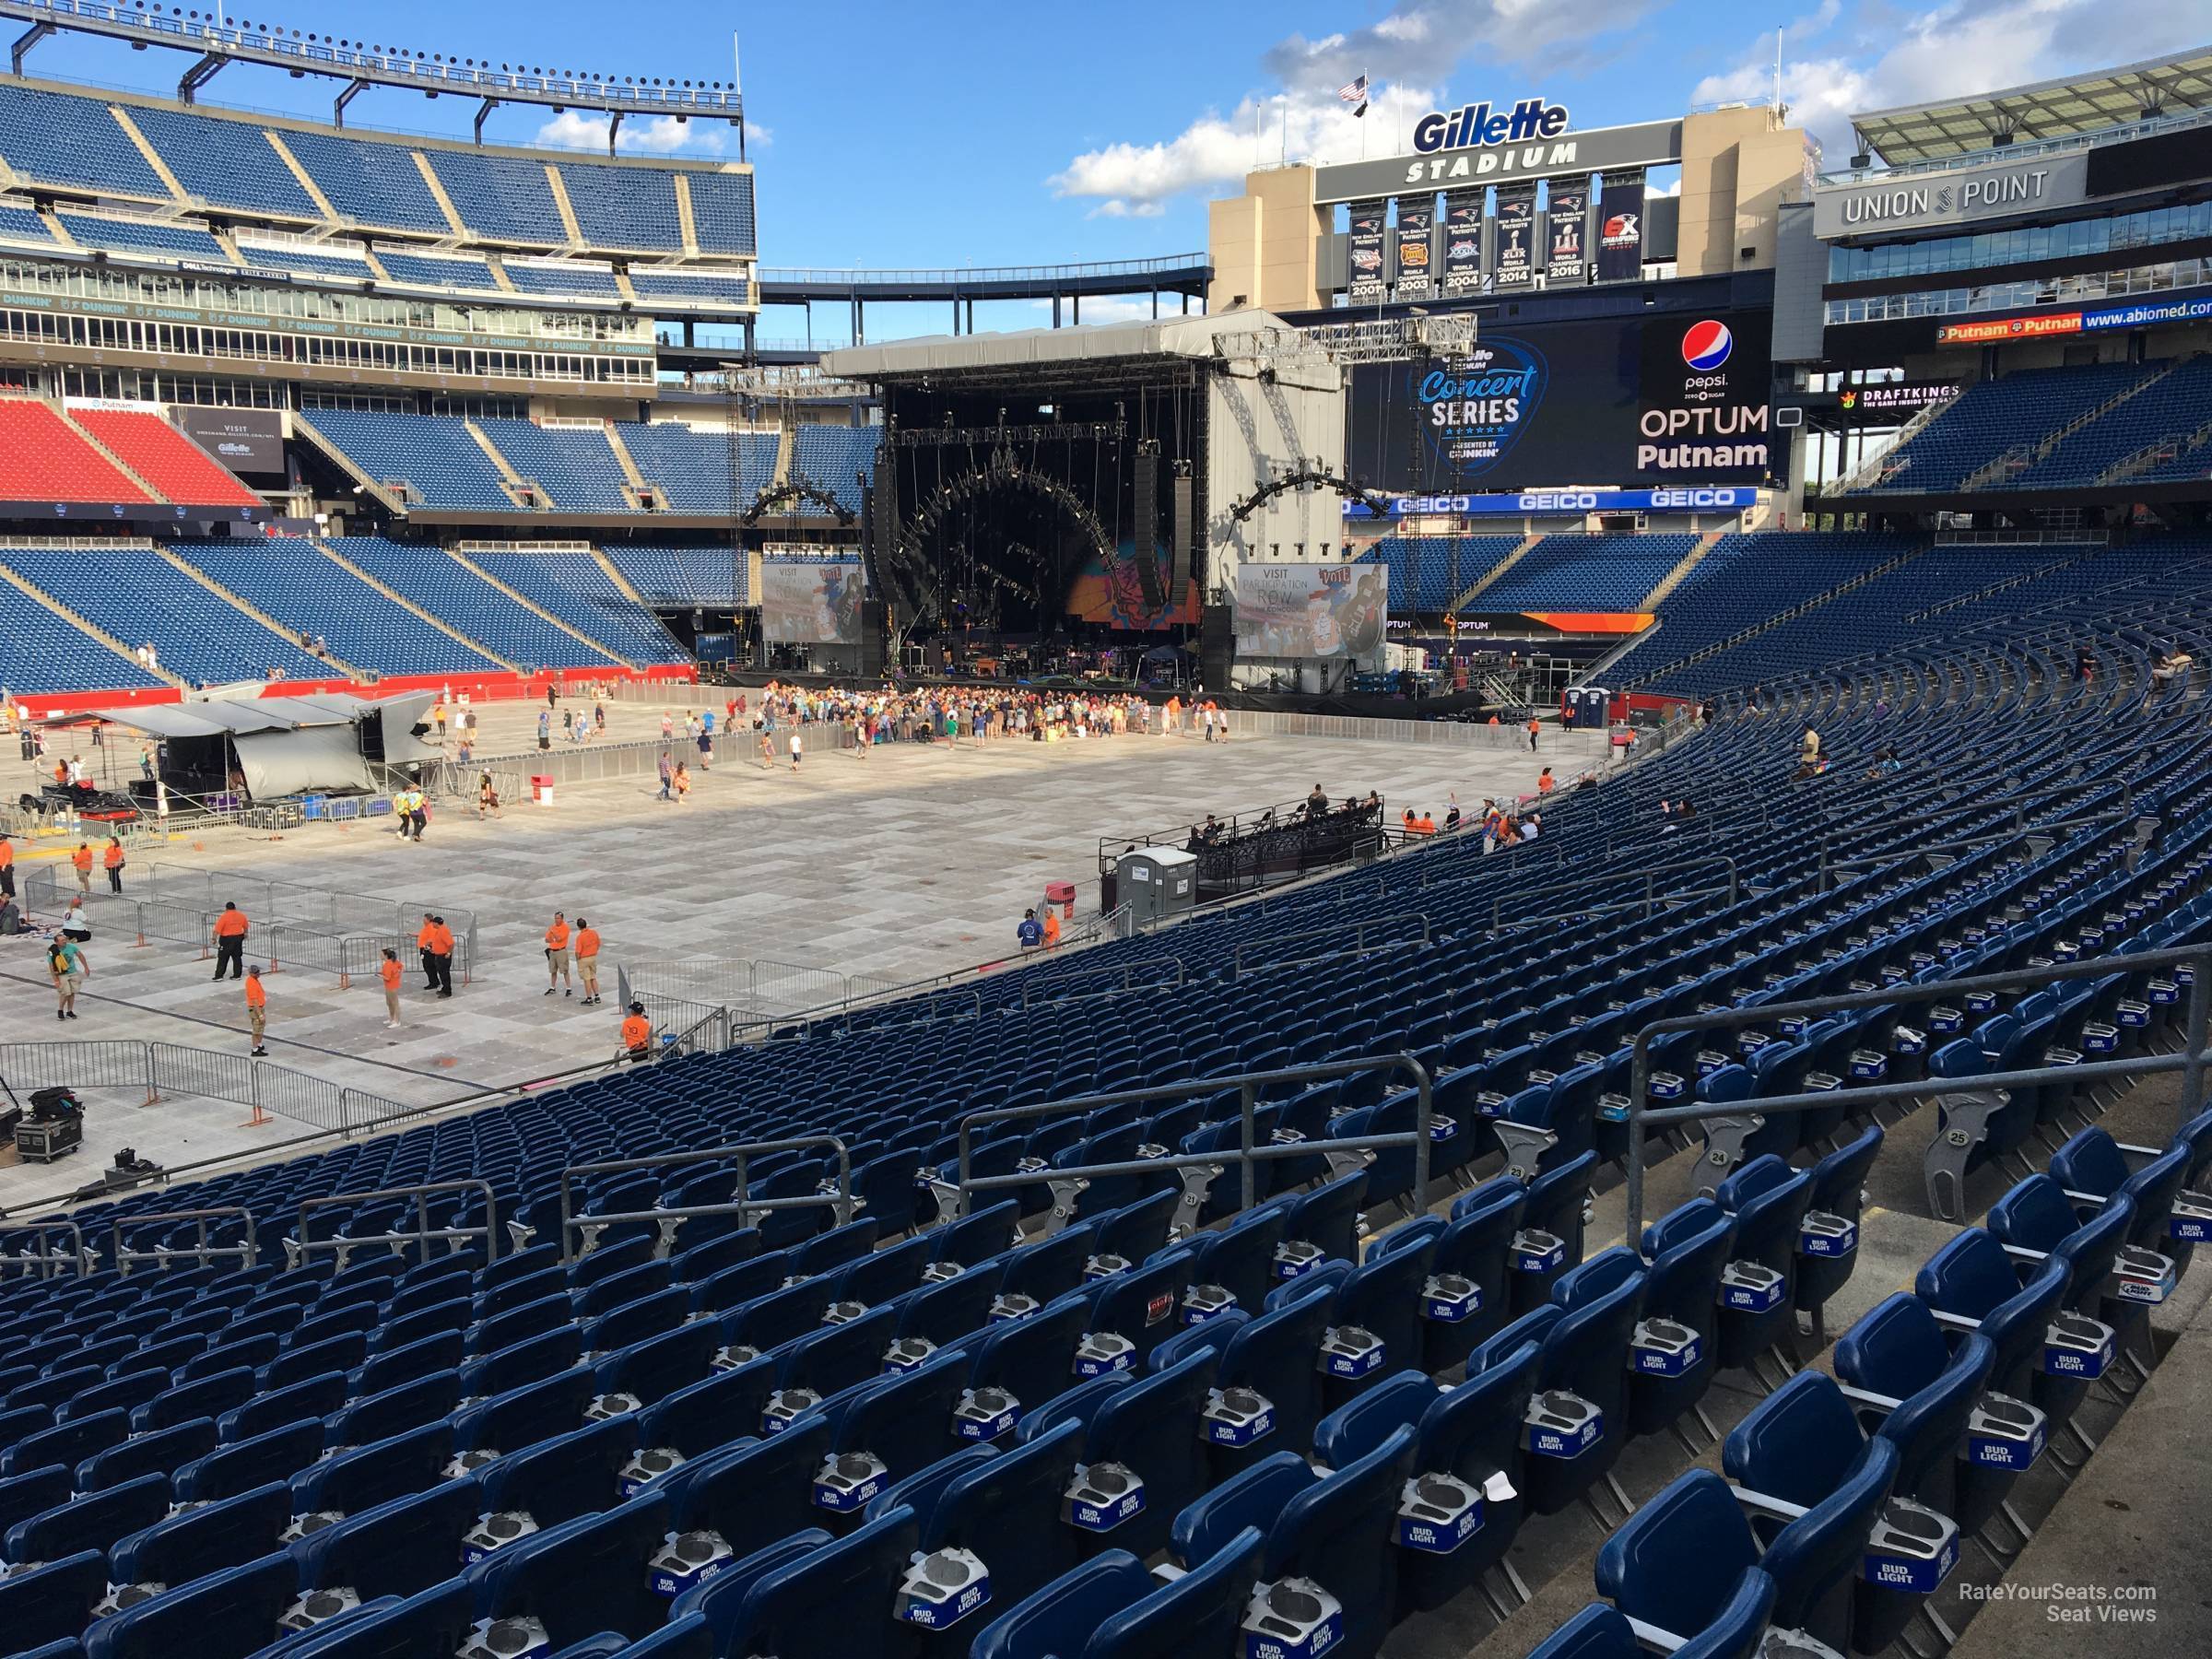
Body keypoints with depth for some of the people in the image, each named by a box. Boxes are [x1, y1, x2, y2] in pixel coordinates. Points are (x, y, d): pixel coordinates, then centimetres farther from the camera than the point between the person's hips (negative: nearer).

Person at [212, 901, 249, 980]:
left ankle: (219, 976, 2)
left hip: (227, 939, -5)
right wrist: (245, 933, 32)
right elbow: (246, 926, 16)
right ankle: (237, 975, 14)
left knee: (222, 958, 2)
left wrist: (214, 938, -7)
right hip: (238, 938, 5)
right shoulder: (241, 915, 2)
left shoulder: (224, 917, -14)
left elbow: (217, 930, -15)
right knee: (237, 957, 12)